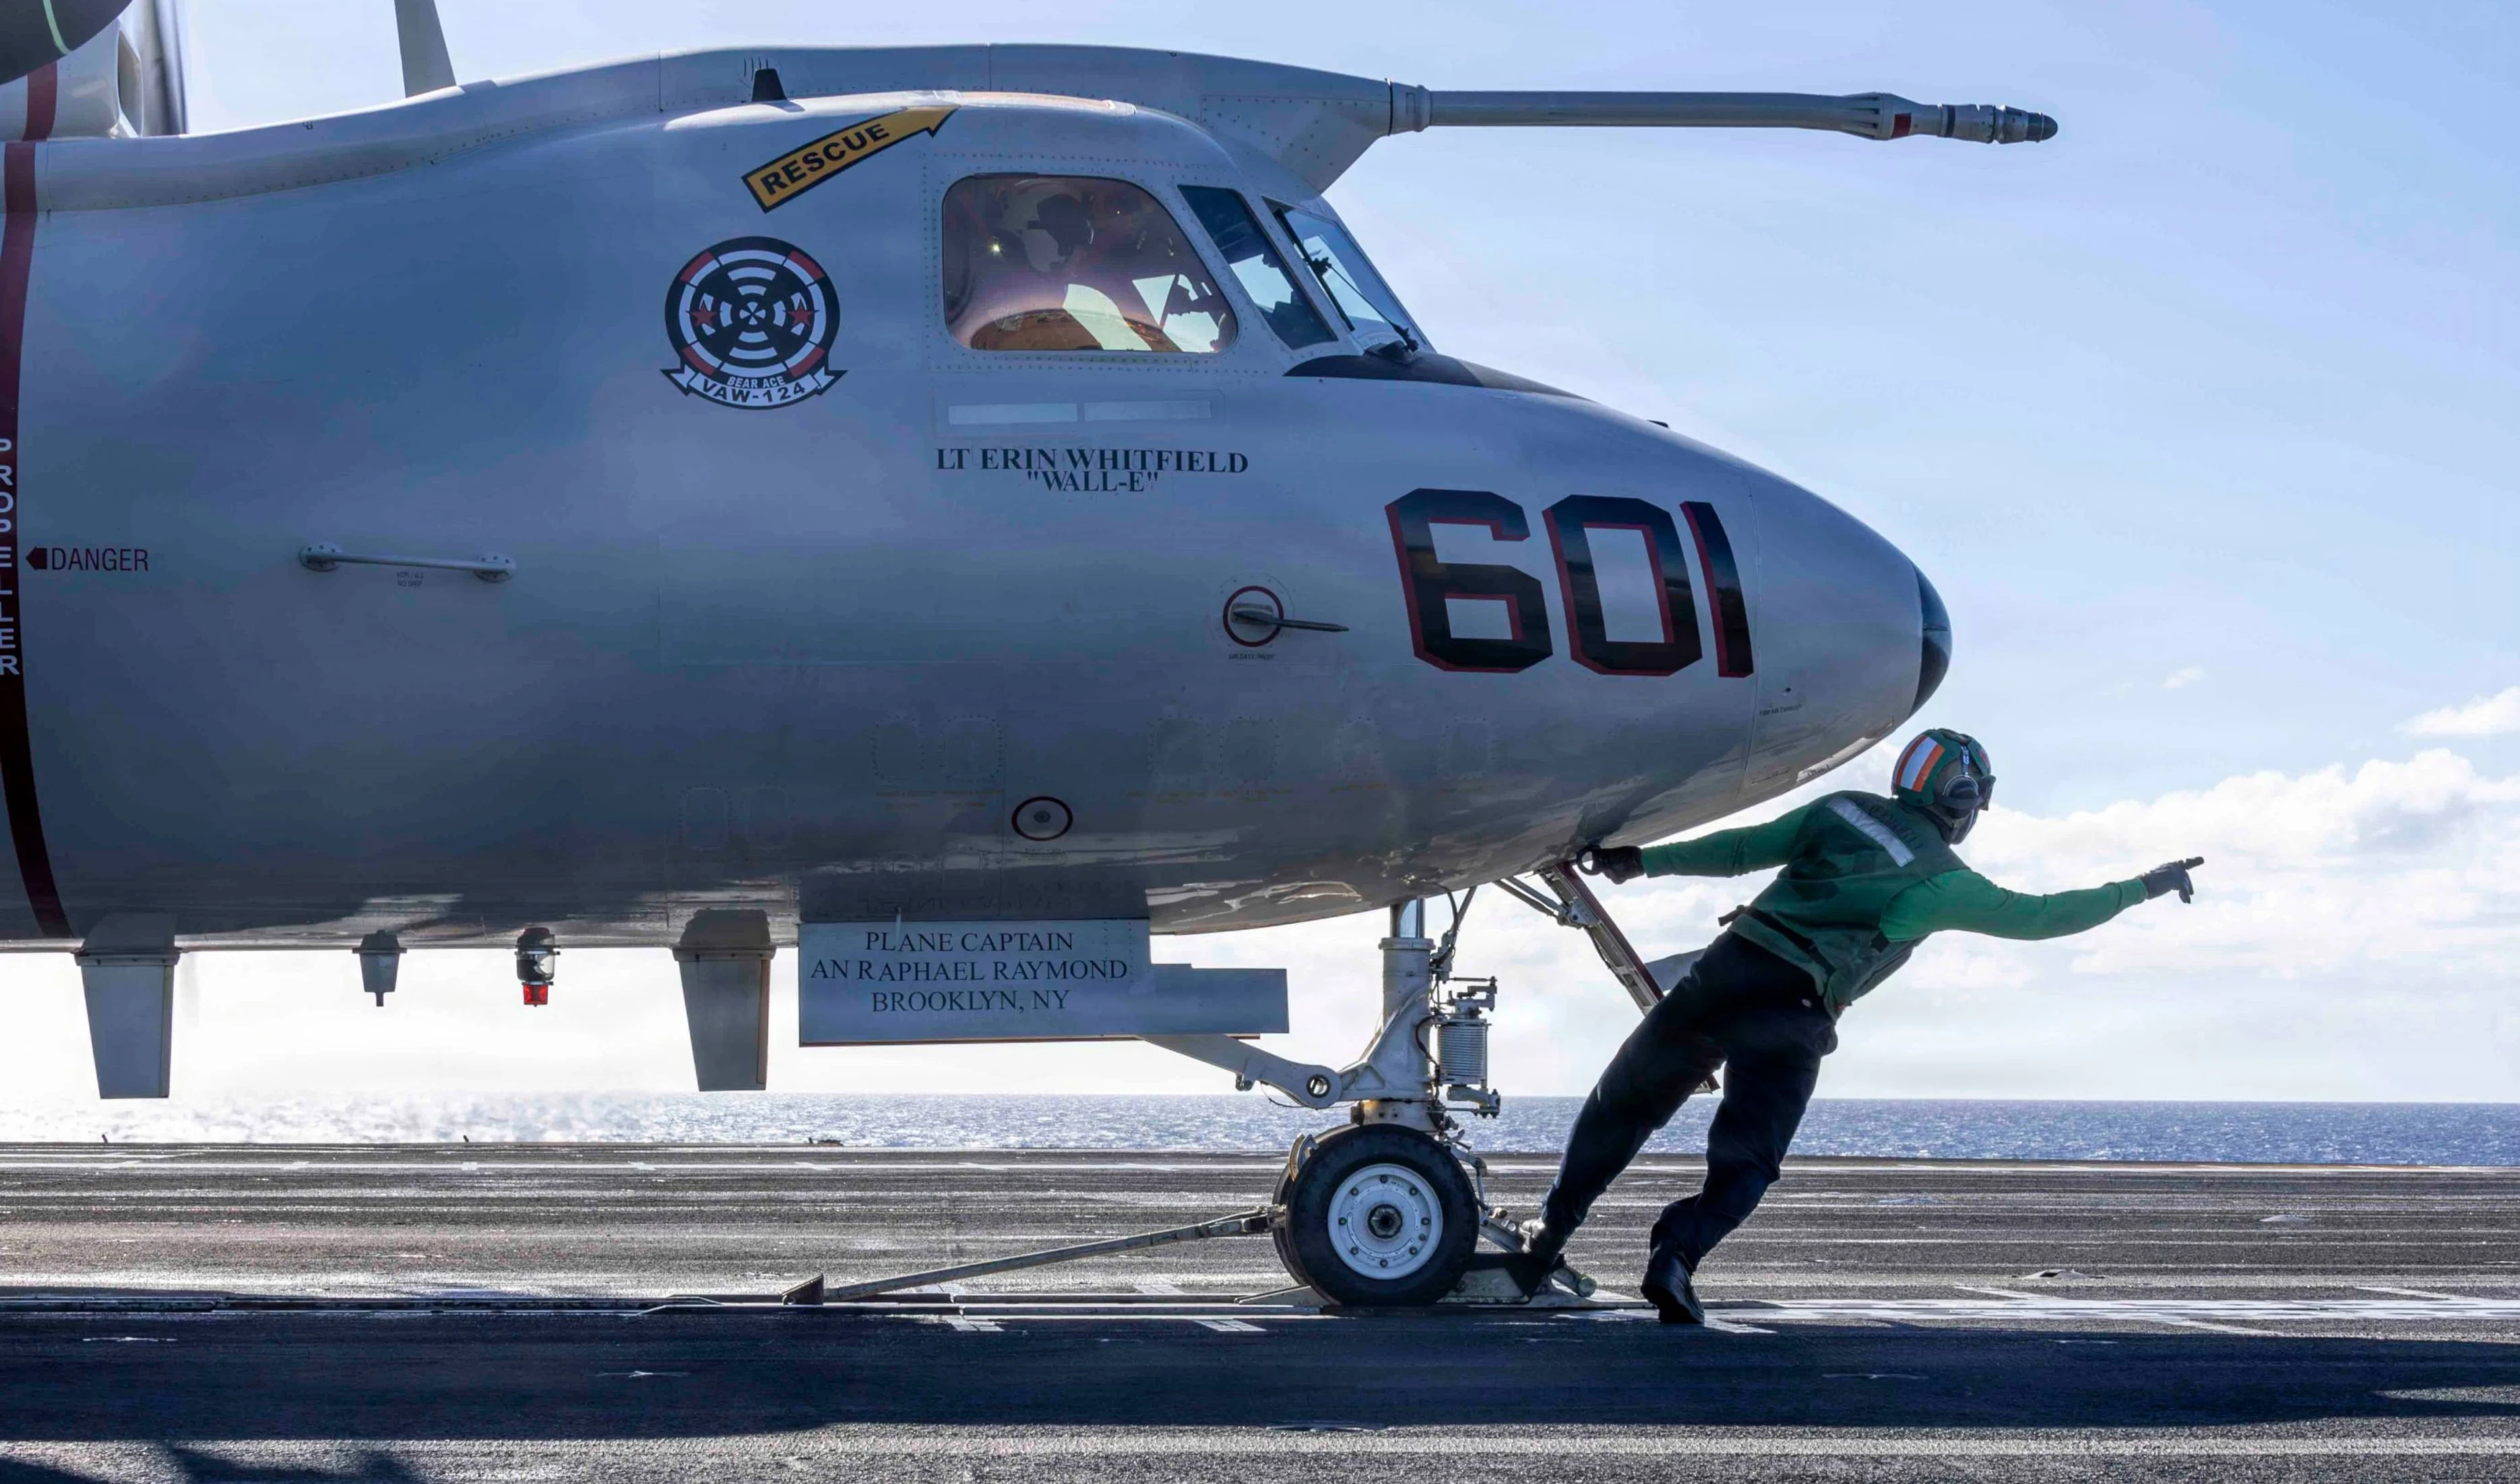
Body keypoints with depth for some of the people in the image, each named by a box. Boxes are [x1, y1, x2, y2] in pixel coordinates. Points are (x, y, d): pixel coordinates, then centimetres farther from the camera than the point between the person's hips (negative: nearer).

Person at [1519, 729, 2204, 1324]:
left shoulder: (1842, 809, 14)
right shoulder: (1945, 882, 5)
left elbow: (1742, 848, 14)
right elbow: (2043, 916, 11)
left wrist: (1646, 861, 21)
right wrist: (2143, 888, 22)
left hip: (1731, 965, 3)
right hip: (1794, 1017, -3)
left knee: (1625, 1105, 19)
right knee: (1746, 1164, 6)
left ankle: (1553, 1229, 19)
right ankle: (1678, 1250, -22)